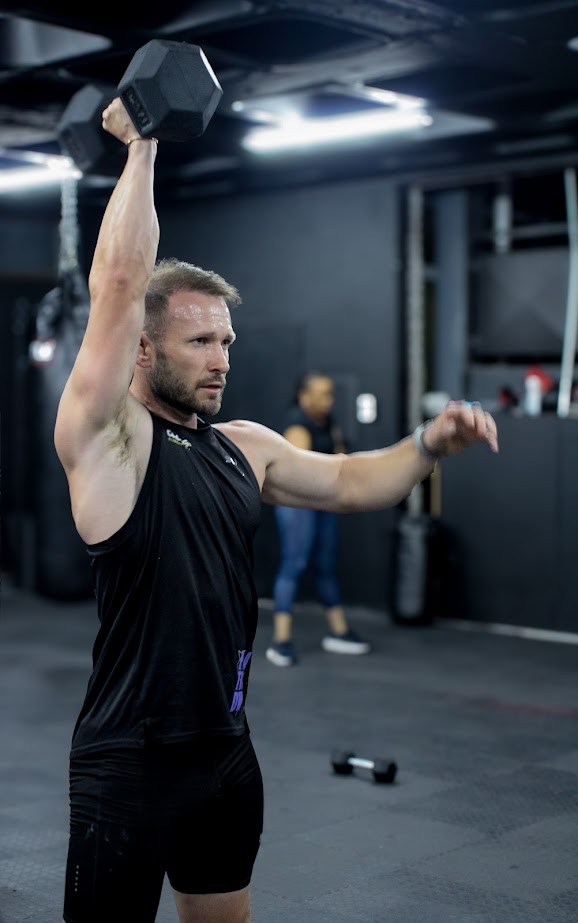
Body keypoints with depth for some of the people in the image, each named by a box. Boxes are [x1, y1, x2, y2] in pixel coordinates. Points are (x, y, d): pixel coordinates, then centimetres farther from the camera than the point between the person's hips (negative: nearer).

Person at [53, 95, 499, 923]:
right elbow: (118, 288, -22)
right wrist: (141, 148, -17)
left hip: (226, 749, 7)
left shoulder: (244, 445, 8)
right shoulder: (107, 438, -12)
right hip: (132, 762, -7)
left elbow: (348, 482, 16)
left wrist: (428, 444, -1)